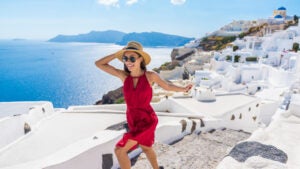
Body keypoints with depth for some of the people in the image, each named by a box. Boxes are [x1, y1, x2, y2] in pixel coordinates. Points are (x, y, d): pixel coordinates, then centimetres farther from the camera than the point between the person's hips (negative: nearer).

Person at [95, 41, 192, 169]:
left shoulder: (150, 76, -17)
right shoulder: (123, 75, -10)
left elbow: (167, 86, 2)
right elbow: (98, 64, -9)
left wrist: (183, 89, -9)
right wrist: (119, 53, -14)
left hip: (147, 120, -5)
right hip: (132, 120, 5)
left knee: (119, 150, -11)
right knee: (146, 148, 28)